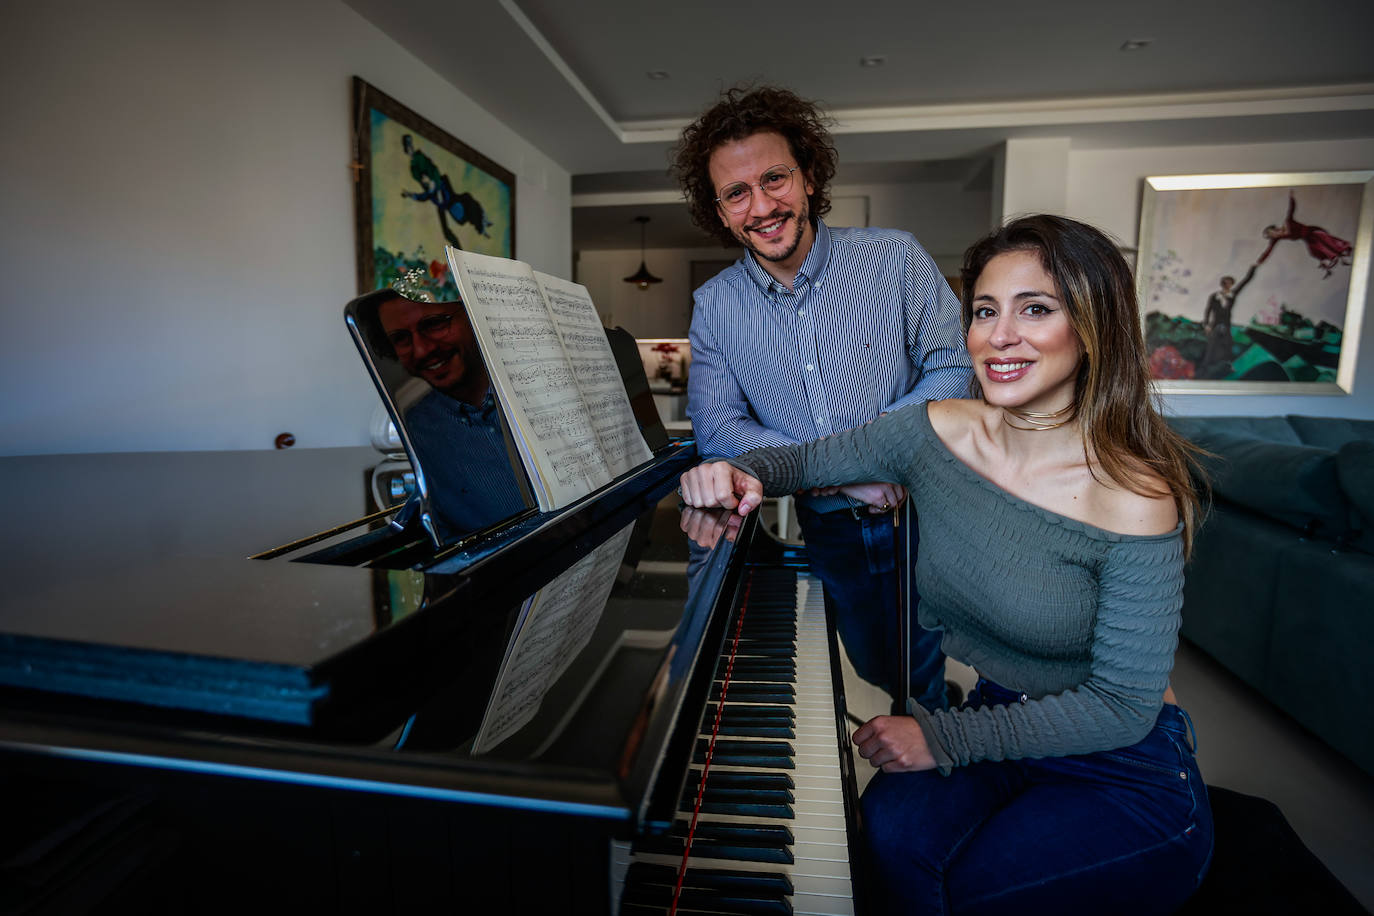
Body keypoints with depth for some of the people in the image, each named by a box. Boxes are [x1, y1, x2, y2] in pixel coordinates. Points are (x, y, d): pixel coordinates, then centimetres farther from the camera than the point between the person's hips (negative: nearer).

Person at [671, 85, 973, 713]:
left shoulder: (894, 257, -7)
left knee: (930, 683, 13)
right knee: (882, 679, 20)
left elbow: (953, 367, -6)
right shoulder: (714, 307, -3)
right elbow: (714, 426, -9)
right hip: (830, 531, 2)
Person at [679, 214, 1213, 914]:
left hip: (1127, 774, -3)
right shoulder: (939, 431, -10)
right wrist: (744, 473, -21)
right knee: (896, 824, -25)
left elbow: (1123, 704, -18)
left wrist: (944, 736, -20)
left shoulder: (1133, 497, -22)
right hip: (1002, 719, 3)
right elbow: (806, 460, 2)